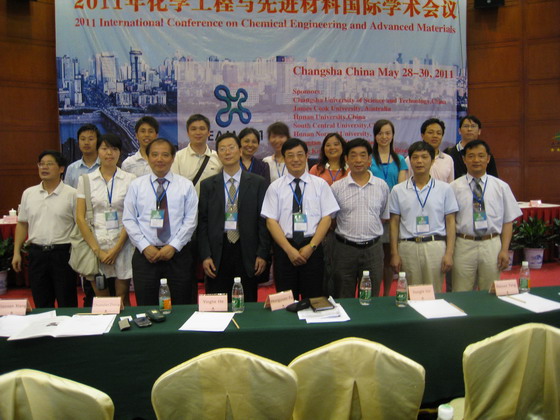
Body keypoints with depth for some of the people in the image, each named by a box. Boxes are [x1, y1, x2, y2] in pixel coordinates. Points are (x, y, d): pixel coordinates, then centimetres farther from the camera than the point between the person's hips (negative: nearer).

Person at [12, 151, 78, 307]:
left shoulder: (71, 194, -5)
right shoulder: (28, 193, 8)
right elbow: (22, 224, 13)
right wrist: (16, 252, 9)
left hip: (62, 252, -4)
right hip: (36, 253, 4)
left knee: (67, 303, 5)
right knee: (41, 303, 13)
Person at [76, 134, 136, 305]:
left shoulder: (129, 179, 3)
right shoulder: (86, 180, 5)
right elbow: (80, 218, 1)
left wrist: (117, 248, -8)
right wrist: (97, 250, -6)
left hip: (122, 245, -1)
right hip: (96, 244, 1)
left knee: (123, 299, 4)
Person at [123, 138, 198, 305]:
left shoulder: (186, 185, 4)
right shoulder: (136, 185, 6)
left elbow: (190, 221, -1)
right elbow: (129, 220, 2)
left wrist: (173, 246, -10)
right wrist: (145, 246, -8)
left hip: (178, 254, 0)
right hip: (145, 254, 1)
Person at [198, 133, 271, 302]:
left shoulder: (258, 183, 3)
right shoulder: (208, 185, 7)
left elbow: (264, 220, 1)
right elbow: (202, 222, 5)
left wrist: (262, 254, -5)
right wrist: (205, 256, -3)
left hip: (247, 250, -1)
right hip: (218, 251, 1)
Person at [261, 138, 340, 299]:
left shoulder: (320, 184, 4)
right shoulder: (275, 187, 3)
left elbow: (327, 218, 0)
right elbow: (271, 221, -2)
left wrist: (311, 247, -10)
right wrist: (289, 249, -11)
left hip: (312, 248, 0)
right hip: (283, 248, 0)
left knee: (314, 299, 6)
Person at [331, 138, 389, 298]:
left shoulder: (382, 186, 2)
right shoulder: (337, 187, -3)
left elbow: (384, 217, 12)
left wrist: (370, 230, 8)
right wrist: (348, 232, 3)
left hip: (373, 248, 1)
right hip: (345, 249, -1)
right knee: (343, 301, 10)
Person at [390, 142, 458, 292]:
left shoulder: (445, 189, 5)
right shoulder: (398, 190, 6)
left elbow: (450, 222, 5)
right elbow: (394, 223, 7)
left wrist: (449, 253, -2)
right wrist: (394, 253, 1)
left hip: (436, 246, 0)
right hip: (408, 247, 0)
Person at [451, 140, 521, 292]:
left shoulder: (501, 187, 5)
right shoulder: (454, 187, 0)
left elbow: (508, 221, 5)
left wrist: (504, 250, -3)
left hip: (492, 246, 1)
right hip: (464, 246, -1)